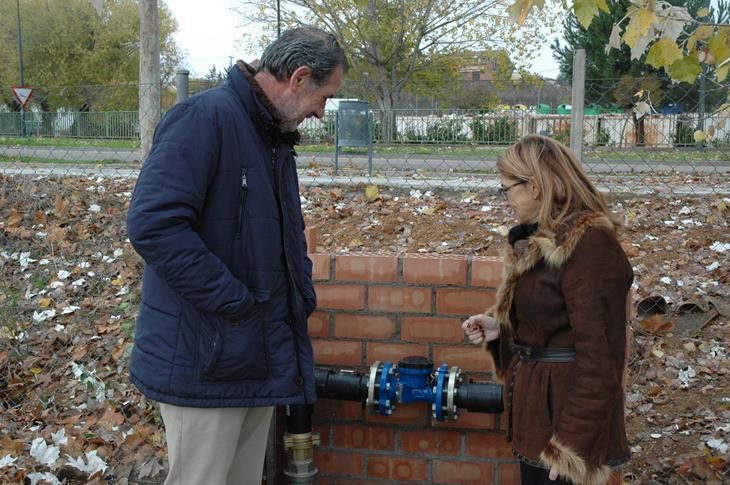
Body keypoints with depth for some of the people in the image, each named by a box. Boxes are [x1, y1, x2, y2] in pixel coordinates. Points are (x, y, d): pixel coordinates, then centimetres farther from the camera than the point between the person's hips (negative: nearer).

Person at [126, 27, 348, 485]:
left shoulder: (276, 137, 13)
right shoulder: (204, 118, -17)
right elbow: (153, 224, -28)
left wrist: (303, 293, 7)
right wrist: (234, 303, -23)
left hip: (262, 356, 9)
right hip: (205, 359, -9)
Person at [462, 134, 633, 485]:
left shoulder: (590, 246, -22)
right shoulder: (543, 239, 8)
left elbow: (598, 355, -23)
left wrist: (571, 444, -22)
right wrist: (499, 327, 1)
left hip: (564, 408, -9)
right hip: (533, 406, 9)